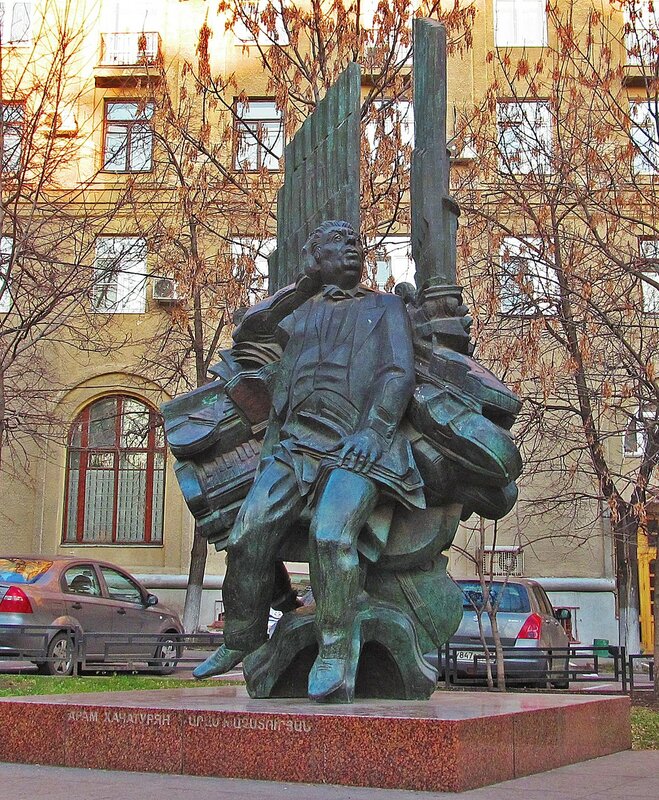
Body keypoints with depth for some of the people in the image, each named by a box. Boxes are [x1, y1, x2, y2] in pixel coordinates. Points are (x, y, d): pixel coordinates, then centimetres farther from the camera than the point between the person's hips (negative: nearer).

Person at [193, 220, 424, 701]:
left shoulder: (386, 307, 18)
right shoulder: (296, 318, 27)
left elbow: (400, 372, 3)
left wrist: (373, 429, -12)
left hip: (359, 445, -3)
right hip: (295, 443, 3)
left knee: (332, 534, -30)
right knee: (248, 537, -13)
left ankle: (334, 661, -25)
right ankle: (241, 641, 9)